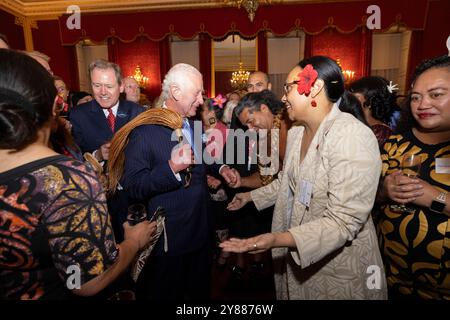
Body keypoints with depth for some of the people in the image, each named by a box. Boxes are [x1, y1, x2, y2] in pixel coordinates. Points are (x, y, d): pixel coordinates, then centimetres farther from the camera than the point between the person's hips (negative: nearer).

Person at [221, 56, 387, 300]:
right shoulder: (295, 133, 2)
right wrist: (252, 196, 19)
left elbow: (342, 222, -29)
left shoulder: (353, 137, -24)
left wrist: (278, 239, -39)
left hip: (338, 268, -7)